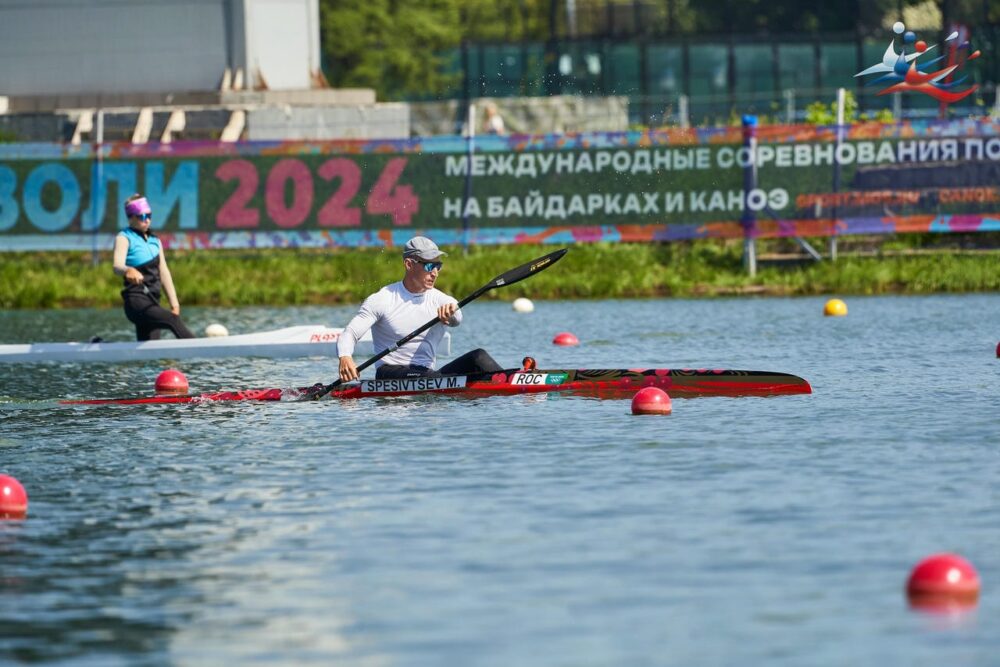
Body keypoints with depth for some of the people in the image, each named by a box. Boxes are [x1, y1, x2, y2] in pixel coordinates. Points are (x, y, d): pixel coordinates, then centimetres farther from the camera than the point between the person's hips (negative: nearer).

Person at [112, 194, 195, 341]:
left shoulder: (154, 240, 18)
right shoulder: (124, 238, -5)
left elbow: (163, 272, 21)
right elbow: (117, 265, -25)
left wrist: (174, 302, 14)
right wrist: (129, 271, -48)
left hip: (152, 302, 8)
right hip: (136, 300, -8)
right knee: (173, 320, -29)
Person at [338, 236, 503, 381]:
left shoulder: (440, 300, 8)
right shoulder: (382, 300, -2)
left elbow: (456, 320, -14)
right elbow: (350, 334, -7)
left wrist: (451, 312, -40)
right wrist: (345, 357, -31)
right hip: (390, 375, -4)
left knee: (477, 356, -16)